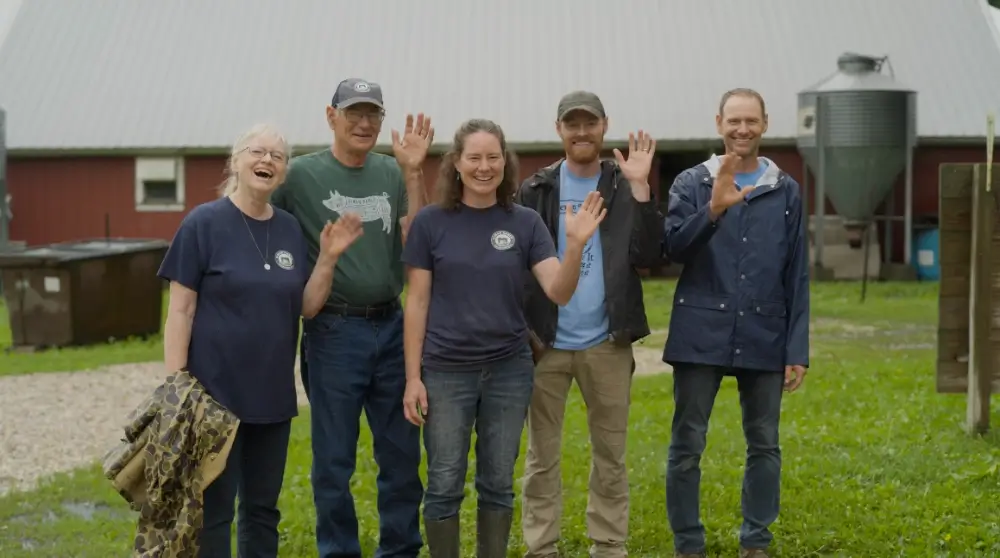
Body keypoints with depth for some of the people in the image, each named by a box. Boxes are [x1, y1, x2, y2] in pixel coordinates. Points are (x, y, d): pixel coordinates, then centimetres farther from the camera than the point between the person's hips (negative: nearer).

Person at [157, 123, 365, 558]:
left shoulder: (289, 229, 6)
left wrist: (328, 257, -7)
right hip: (215, 392, -5)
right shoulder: (203, 223, -8)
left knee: (263, 508, 15)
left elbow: (307, 307, 6)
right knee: (213, 510, 3)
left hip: (272, 393, 5)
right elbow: (180, 310, -10)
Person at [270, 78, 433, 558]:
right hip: (333, 332, -3)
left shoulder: (393, 173, 6)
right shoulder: (301, 174, -3)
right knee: (334, 459, 6)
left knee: (402, 454, 12)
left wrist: (414, 173, -9)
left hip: (393, 327, 4)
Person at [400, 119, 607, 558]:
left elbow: (559, 292, -8)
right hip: (446, 372, -1)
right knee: (444, 486, 5)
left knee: (498, 484, 11)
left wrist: (576, 245, -26)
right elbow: (417, 302, -2)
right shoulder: (431, 222, -3)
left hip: (509, 371, 2)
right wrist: (413, 377, -5)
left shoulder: (525, 223, 1)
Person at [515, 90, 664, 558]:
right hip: (546, 343, 0)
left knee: (610, 455, 8)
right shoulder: (536, 189, 3)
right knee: (542, 456, 6)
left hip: (607, 344, 0)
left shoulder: (626, 187, 4)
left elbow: (649, 256, -9)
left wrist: (639, 188, -15)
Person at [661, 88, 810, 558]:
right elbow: (672, 247, -10)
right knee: (686, 446, 2)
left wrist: (798, 350, 3)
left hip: (764, 340, 2)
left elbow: (797, 278, 7)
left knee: (764, 446, 7)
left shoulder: (786, 191, 8)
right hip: (700, 336, -1)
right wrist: (713, 209, -25)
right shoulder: (692, 183, 4)